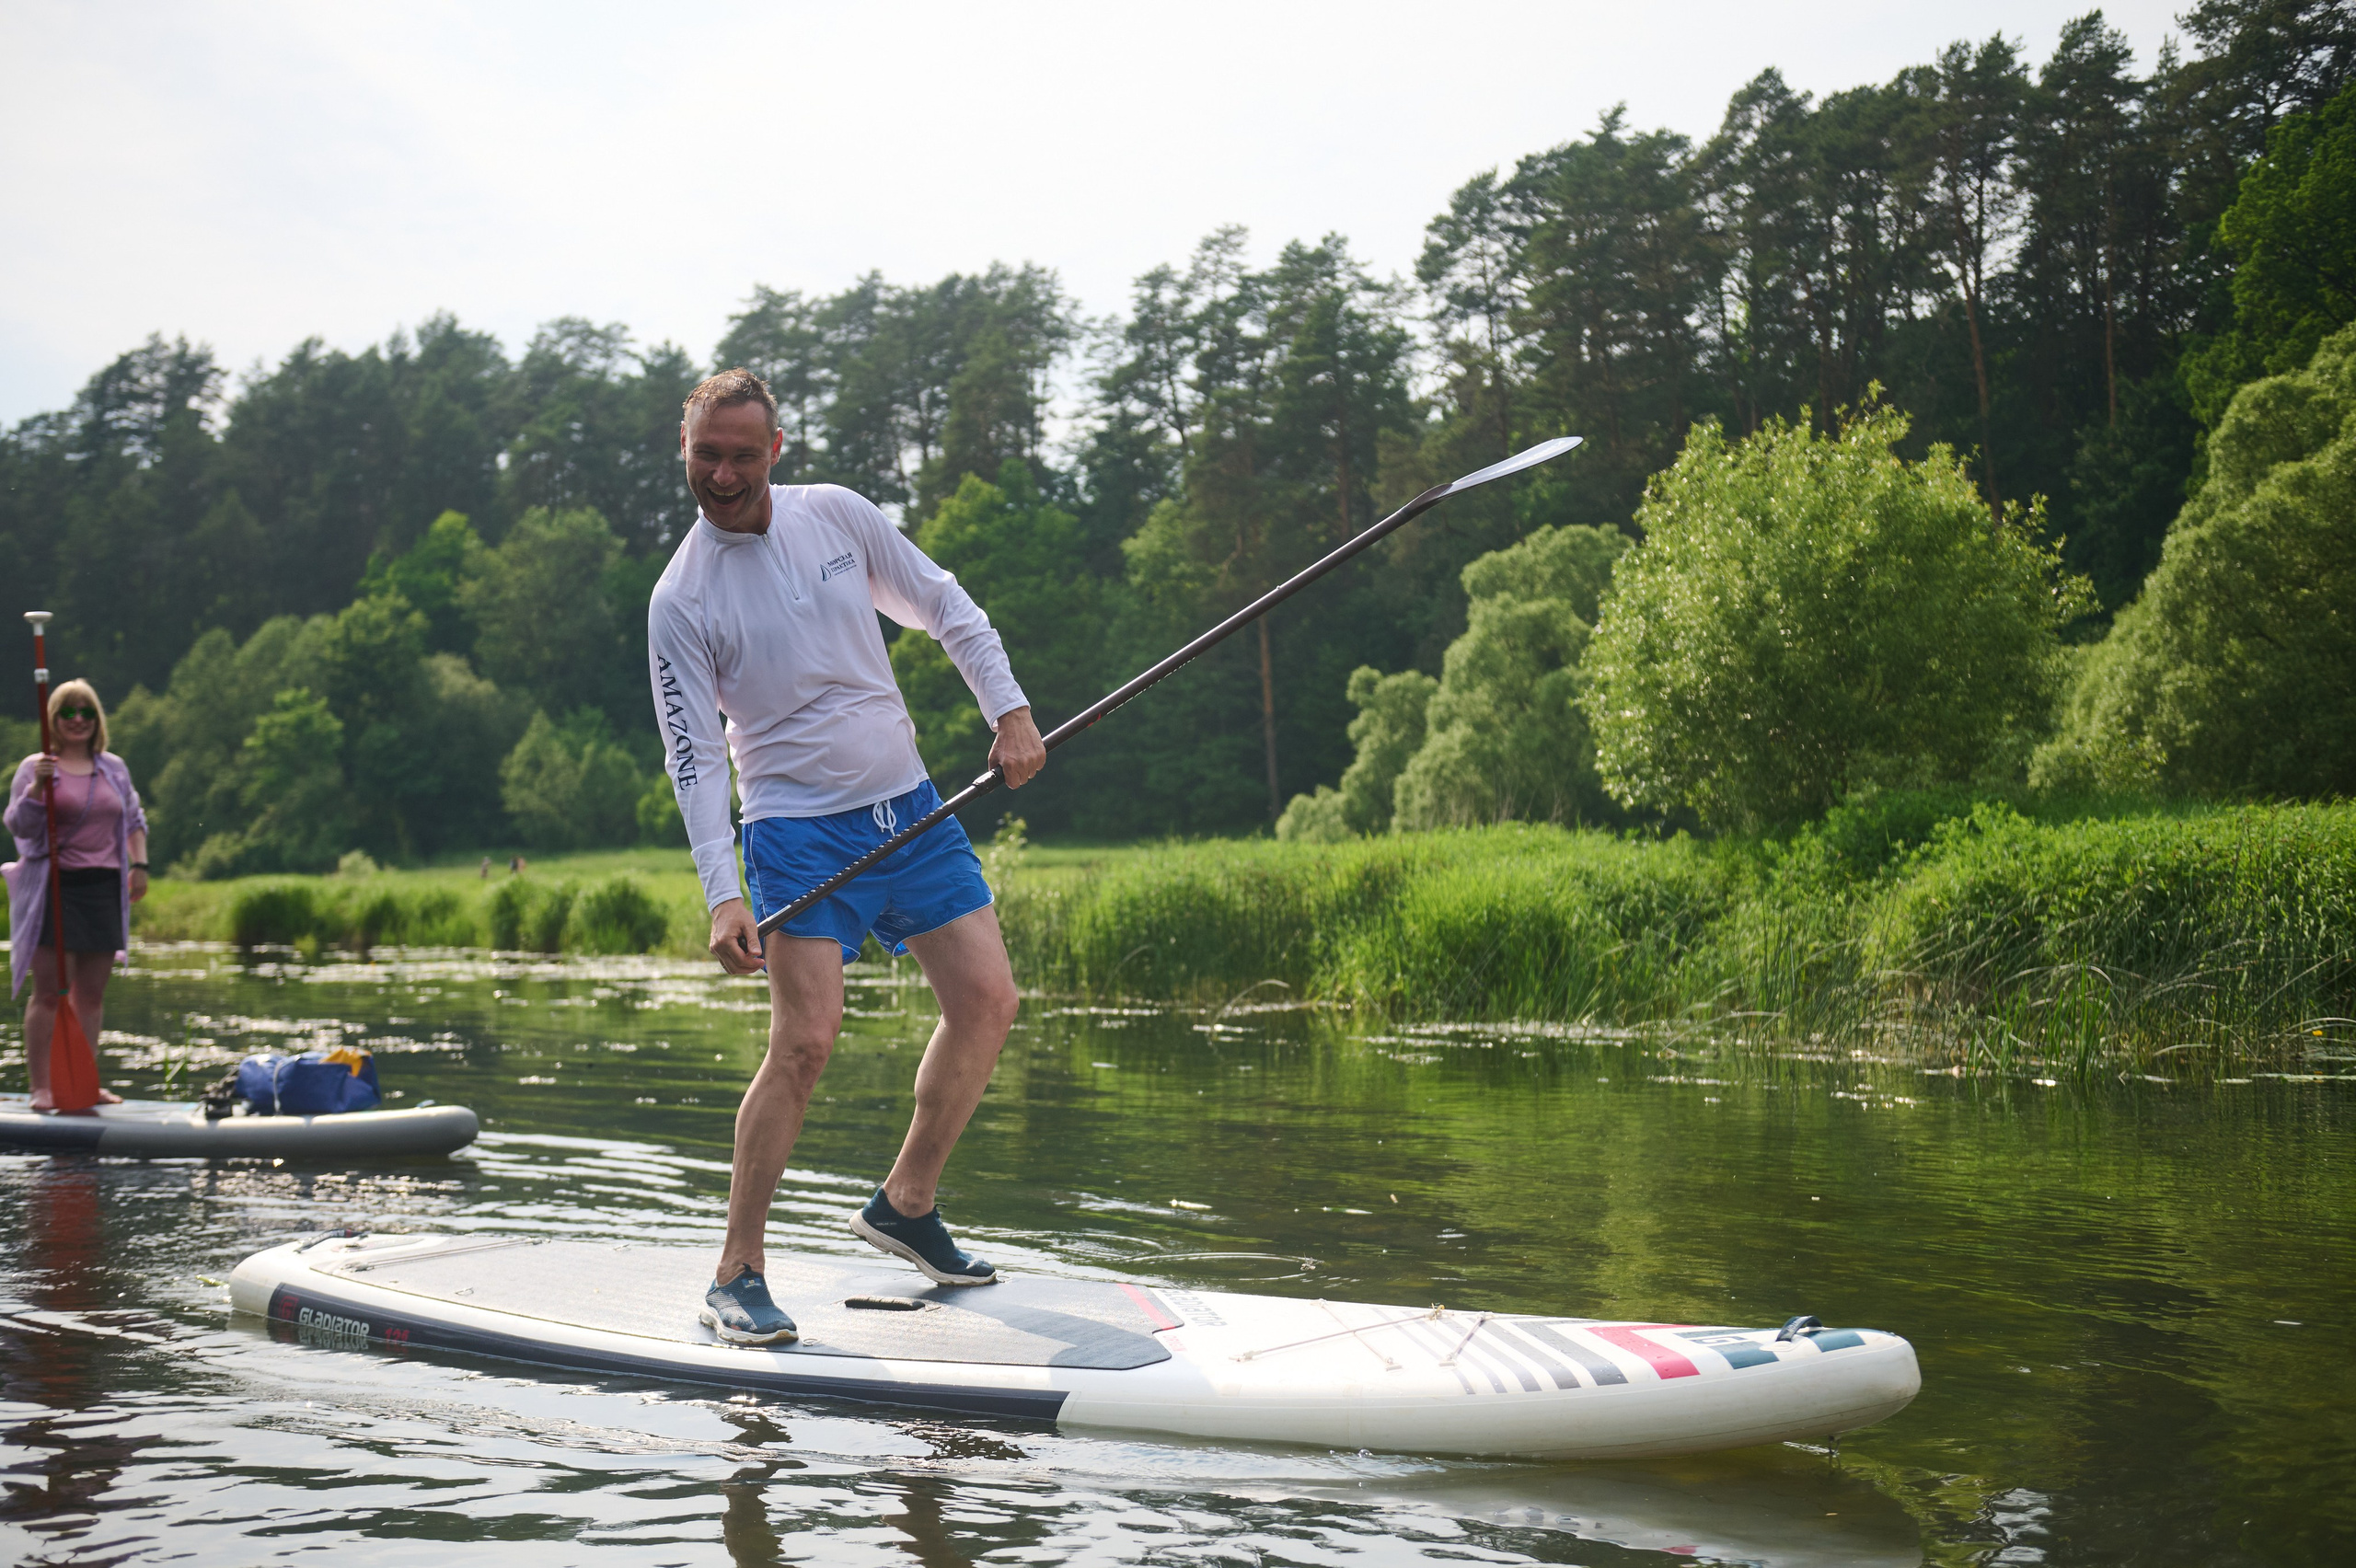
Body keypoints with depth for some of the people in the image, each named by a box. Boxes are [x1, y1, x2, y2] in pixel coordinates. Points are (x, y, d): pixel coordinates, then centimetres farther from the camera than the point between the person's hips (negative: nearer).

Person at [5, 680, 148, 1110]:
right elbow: (19, 825, -7)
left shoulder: (114, 767, 13)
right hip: (54, 888, -4)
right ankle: (40, 1087, -3)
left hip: (103, 887, 5)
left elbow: (134, 819, 23)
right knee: (50, 992, -6)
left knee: (92, 993, 7)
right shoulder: (35, 767, 0)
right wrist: (37, 787, -21)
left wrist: (139, 865, 12)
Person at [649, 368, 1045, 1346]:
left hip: (910, 806, 5)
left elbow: (944, 608, 12)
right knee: (805, 1042, -16)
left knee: (987, 1001, 2)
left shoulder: (837, 516, 2)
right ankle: (737, 1275, -6)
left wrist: (1009, 712, 2)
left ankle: (906, 1205, 19)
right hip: (799, 832, -5)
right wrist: (721, 895, -21)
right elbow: (695, 758, -11)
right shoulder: (681, 599, -8)